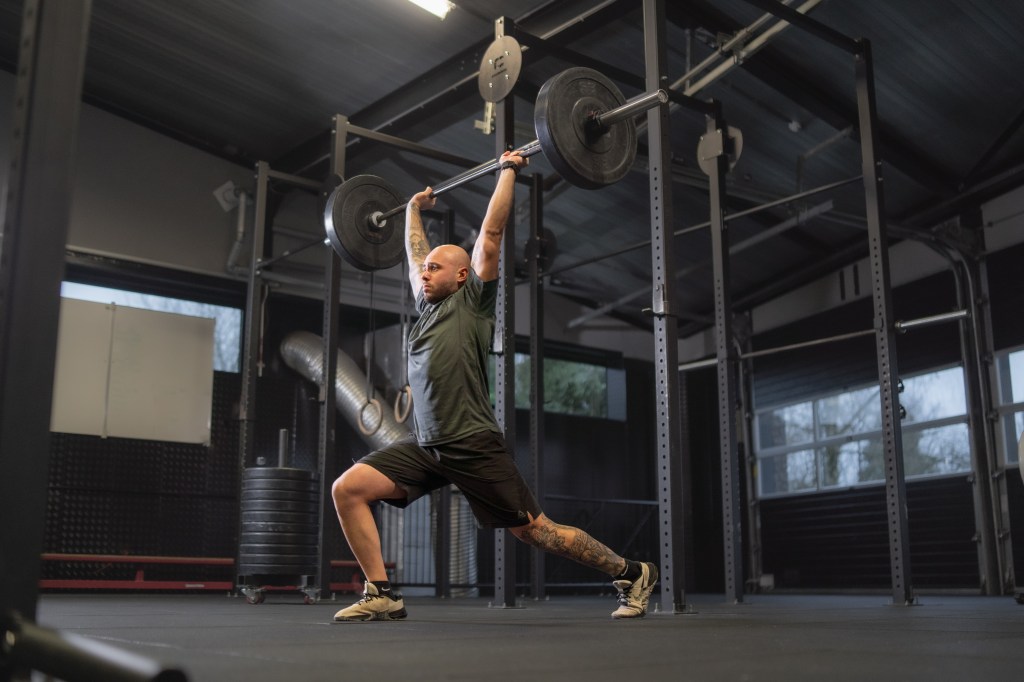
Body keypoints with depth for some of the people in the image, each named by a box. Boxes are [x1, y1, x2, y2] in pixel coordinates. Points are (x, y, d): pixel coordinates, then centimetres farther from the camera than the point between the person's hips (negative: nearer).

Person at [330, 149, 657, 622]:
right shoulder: (428, 307, 18)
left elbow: (491, 235, -2)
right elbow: (414, 253, 32)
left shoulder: (473, 302, 0)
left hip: (473, 448, -7)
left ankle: (632, 574, 16)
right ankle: (381, 596, -3)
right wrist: (414, 208, 43)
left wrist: (508, 171, 3)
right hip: (426, 447, 7)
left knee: (536, 531, -1)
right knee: (347, 489, -8)